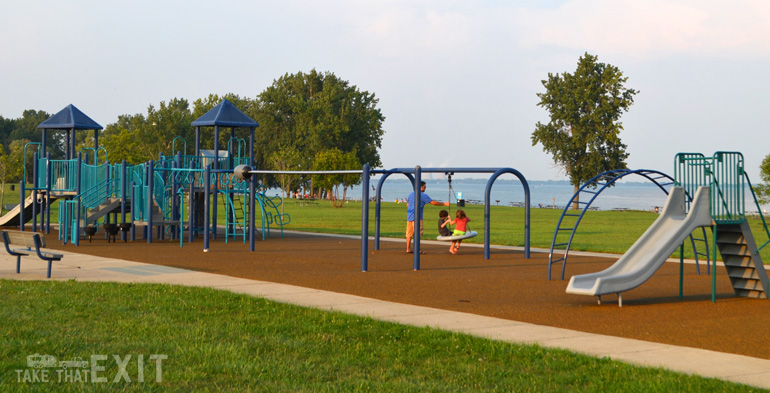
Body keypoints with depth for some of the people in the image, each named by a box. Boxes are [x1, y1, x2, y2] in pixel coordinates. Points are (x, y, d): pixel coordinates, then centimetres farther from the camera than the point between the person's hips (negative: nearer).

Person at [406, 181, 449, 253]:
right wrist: (444, 204, -2)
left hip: (409, 216, 7)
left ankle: (408, 249, 11)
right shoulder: (423, 195, -9)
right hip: (416, 217, -7)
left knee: (409, 234, 9)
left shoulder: (411, 194, 13)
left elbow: (407, 205, 21)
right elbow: (433, 203, -10)